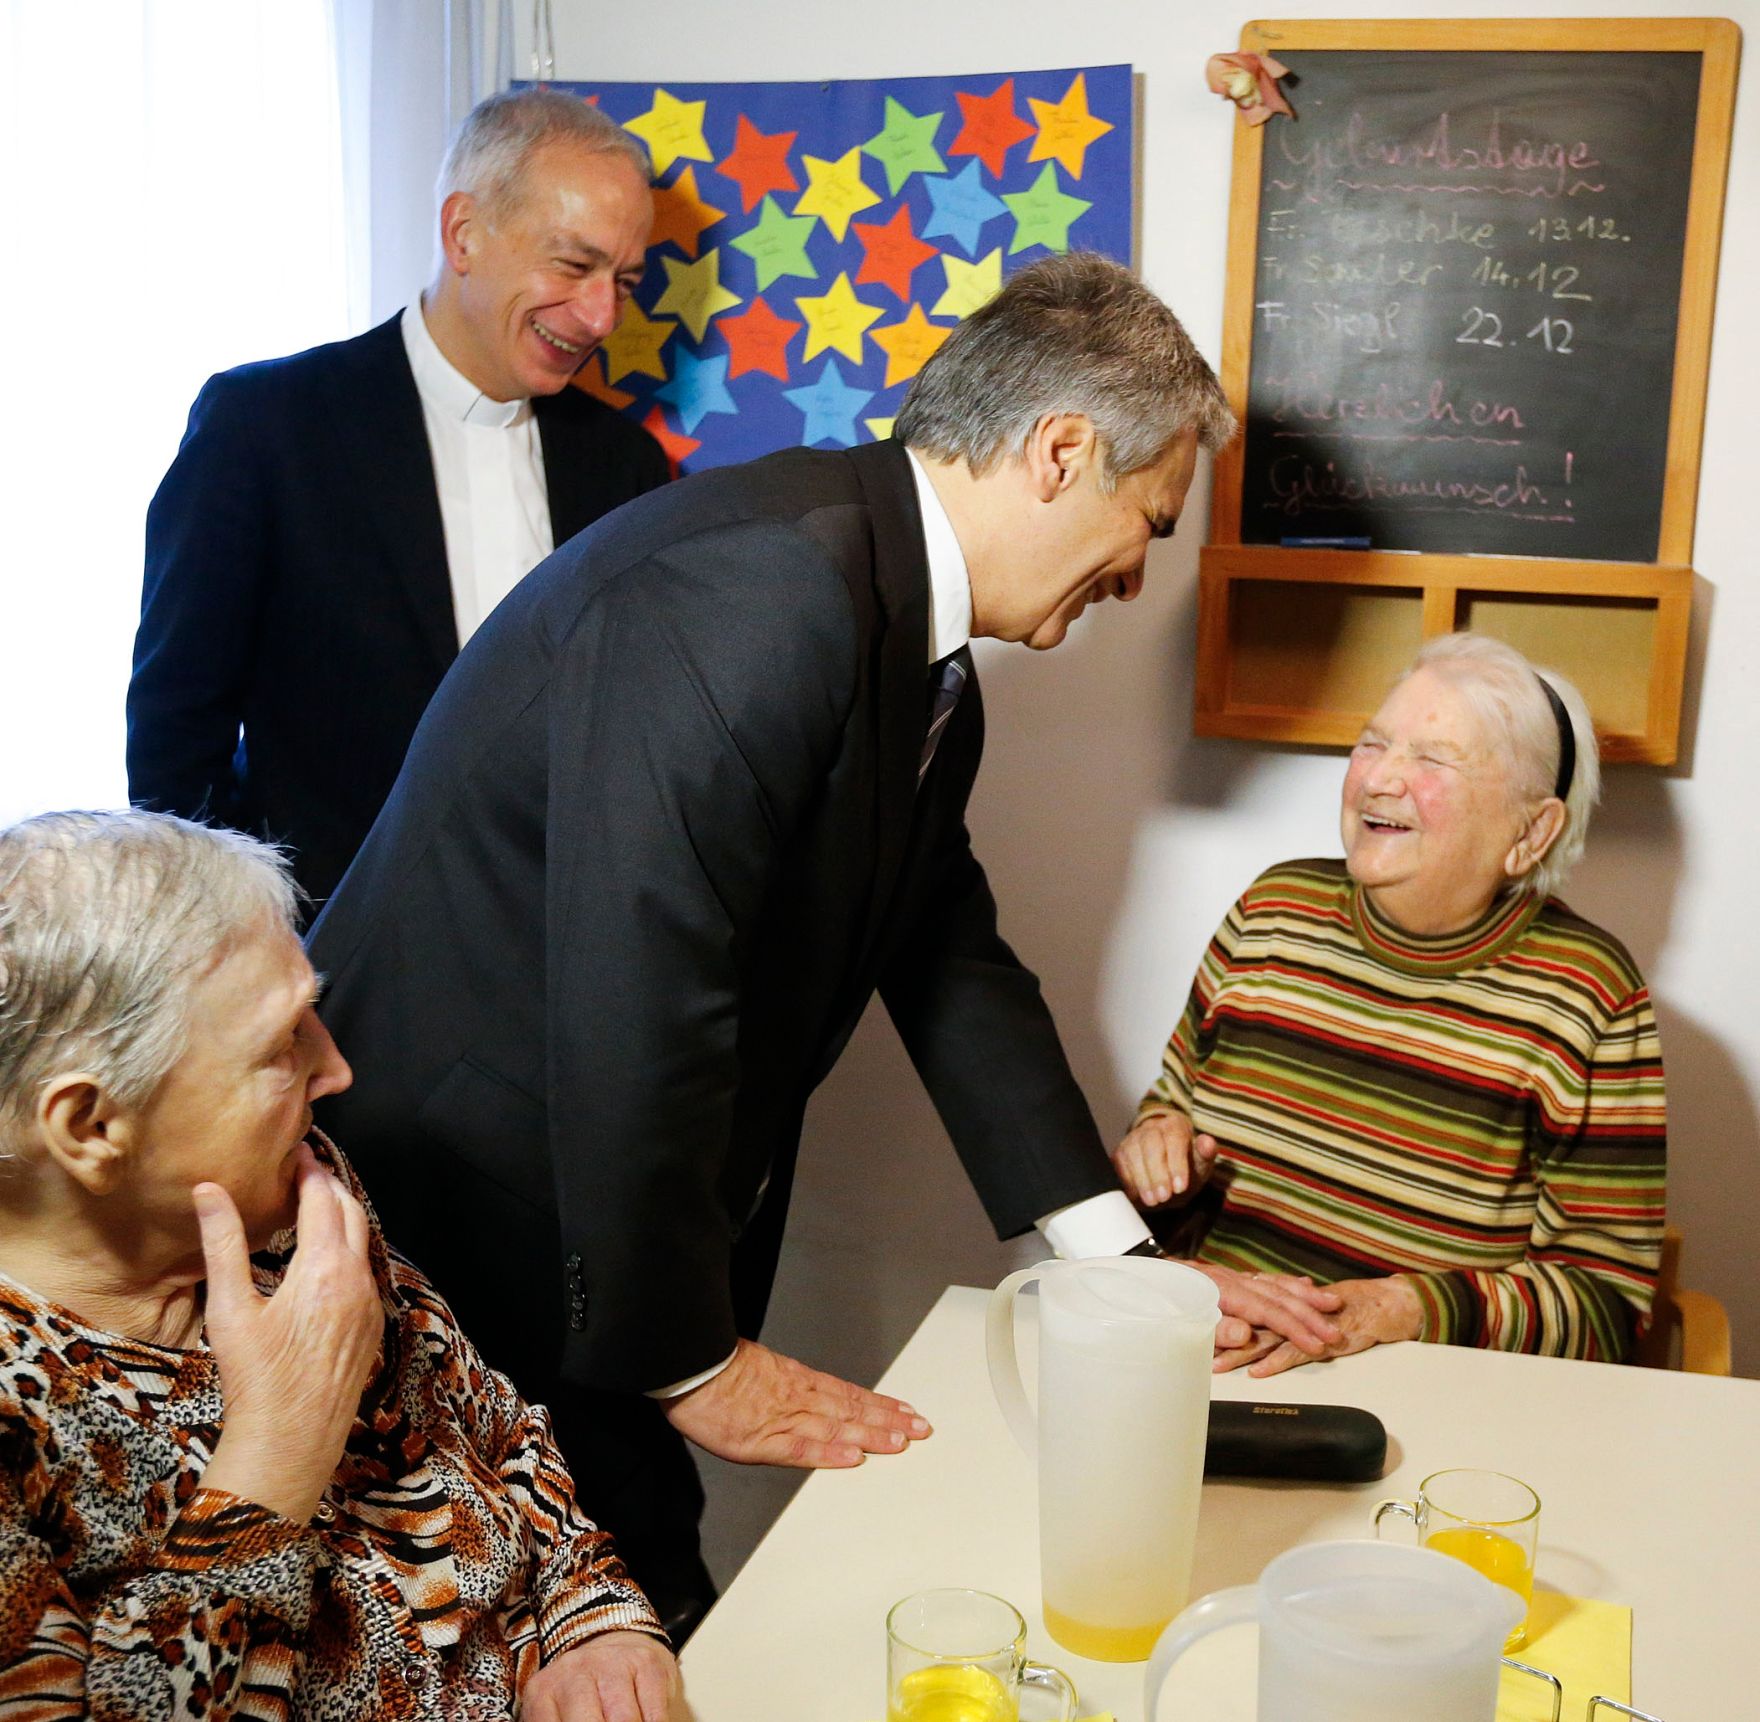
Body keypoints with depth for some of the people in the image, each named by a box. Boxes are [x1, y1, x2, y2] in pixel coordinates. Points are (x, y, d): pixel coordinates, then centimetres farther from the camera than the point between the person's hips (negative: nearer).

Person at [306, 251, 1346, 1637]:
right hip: (463, 1203, -9)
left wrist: (1123, 1261, 8)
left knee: (645, 1610, 16)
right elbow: (634, 998, -29)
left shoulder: (929, 665, 6)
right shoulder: (760, 581, -26)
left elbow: (953, 962, 12)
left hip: (631, 1228, 9)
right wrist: (694, 1362, -18)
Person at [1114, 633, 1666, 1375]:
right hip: (1192, 1362, 3)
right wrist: (1157, 1153, -3)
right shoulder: (1273, 911, 7)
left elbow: (1606, 1297, -5)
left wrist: (1395, 1310, -19)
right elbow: (1175, 1107, 21)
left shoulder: (1588, 999, -6)